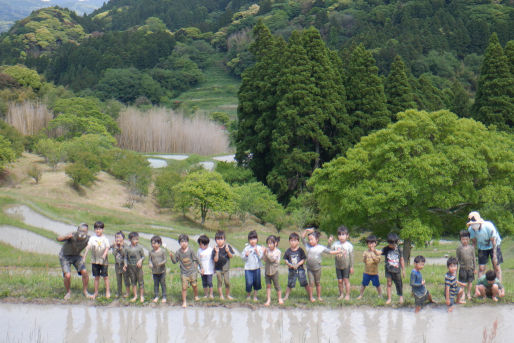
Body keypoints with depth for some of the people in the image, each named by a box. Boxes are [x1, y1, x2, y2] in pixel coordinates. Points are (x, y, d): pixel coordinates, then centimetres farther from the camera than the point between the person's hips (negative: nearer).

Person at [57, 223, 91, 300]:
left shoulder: (88, 239, -21)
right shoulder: (72, 236, -33)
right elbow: (59, 239, -47)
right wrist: (67, 236, -68)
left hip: (76, 256, 4)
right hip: (65, 257, -4)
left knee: (84, 272, -14)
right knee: (67, 275, -19)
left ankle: (85, 291, 9)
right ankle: (68, 292, 9)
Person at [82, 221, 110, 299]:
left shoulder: (105, 239, -1)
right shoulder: (92, 238, 4)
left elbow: (107, 248, -8)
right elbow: (88, 247, -3)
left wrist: (104, 254, -25)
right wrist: (84, 256, -11)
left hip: (103, 261, -2)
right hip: (95, 260, 2)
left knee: (105, 276, 0)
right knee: (96, 277, 9)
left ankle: (108, 291, 10)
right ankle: (96, 292, 18)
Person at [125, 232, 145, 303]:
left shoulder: (139, 247, -6)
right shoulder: (128, 248, 1)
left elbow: (143, 256, -1)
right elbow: (126, 258, 9)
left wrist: (140, 260, -20)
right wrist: (125, 265, -4)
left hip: (138, 267, -3)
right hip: (130, 267, 3)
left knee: (140, 281, 2)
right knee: (133, 281, 10)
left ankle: (141, 296, 13)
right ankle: (135, 296, 20)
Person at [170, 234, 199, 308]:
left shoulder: (190, 250, -9)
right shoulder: (178, 252, -6)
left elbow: (195, 259, 1)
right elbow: (175, 261, 1)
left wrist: (195, 266, -3)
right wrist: (171, 256, -16)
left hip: (192, 272, 0)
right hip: (184, 273, 0)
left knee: (194, 285, 12)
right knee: (184, 287, -5)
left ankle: (196, 296, 40)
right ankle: (184, 302, 3)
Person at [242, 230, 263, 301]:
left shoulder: (259, 248, 2)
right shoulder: (246, 248, 0)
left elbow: (261, 257, -5)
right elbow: (243, 258, 1)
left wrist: (257, 252, -18)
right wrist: (246, 255, -18)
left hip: (257, 268, 1)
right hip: (248, 268, -1)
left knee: (257, 282, 6)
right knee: (249, 282, -7)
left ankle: (255, 296, 23)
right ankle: (248, 295, 17)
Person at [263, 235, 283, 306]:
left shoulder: (277, 251, -11)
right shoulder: (267, 250, 1)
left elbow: (272, 259, -21)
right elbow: (264, 259, -3)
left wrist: (267, 254, -24)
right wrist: (264, 253, -16)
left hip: (274, 271, -4)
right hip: (267, 270, 4)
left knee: (276, 285, 6)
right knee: (268, 285, 6)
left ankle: (280, 299, 21)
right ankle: (268, 299, 11)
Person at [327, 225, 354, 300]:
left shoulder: (349, 245, -8)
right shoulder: (336, 244, -2)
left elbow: (351, 257, -4)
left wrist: (351, 267, -4)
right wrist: (329, 243, -19)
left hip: (346, 266, -3)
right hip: (338, 266, 3)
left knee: (346, 280, 0)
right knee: (339, 281, 7)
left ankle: (347, 295, 9)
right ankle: (341, 294, 20)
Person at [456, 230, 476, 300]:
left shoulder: (471, 248, 1)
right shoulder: (459, 248, -4)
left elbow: (473, 258, 6)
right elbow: (457, 258, 3)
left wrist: (474, 268, 6)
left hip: (470, 268, 2)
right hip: (462, 268, -2)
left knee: (470, 281, 7)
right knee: (462, 282, 2)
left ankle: (469, 294, 18)